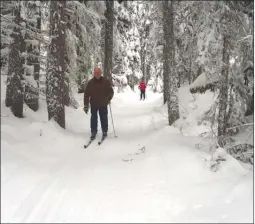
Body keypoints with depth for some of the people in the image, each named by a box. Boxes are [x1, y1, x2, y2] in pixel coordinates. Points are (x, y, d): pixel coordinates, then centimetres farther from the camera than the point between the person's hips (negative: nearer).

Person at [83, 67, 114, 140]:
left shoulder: (106, 82, -7)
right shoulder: (90, 82, -7)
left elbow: (111, 92, 5)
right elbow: (86, 94, -6)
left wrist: (108, 99, 6)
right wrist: (86, 105, -9)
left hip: (103, 105, 0)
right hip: (93, 105, 1)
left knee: (104, 119, 7)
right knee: (94, 119, 8)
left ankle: (104, 131, 22)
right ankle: (93, 132, 19)